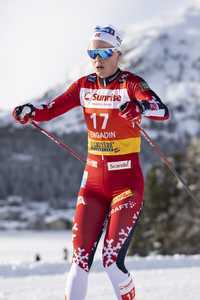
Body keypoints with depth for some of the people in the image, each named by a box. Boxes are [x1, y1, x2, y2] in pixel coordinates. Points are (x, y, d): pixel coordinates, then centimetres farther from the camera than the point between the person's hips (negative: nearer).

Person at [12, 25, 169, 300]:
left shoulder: (131, 83, -10)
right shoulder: (84, 85, 5)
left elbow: (163, 112, -27)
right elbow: (50, 110, -1)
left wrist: (141, 106, -49)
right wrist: (29, 112, -23)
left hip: (127, 182, -4)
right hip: (93, 181, 4)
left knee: (112, 260, -10)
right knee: (80, 259, -3)